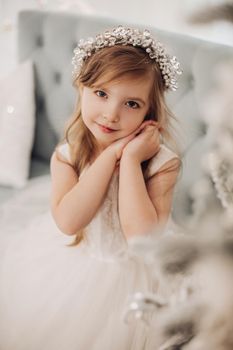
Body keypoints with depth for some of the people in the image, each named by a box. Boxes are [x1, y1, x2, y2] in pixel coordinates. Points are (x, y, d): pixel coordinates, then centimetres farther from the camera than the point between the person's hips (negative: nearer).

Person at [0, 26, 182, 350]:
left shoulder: (161, 162, -21)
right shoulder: (66, 154, -13)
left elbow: (142, 235, -32)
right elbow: (68, 221, -28)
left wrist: (130, 159, -33)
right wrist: (111, 155, -29)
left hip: (125, 273, -2)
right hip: (64, 265, 3)